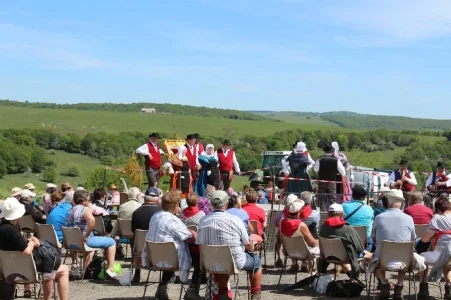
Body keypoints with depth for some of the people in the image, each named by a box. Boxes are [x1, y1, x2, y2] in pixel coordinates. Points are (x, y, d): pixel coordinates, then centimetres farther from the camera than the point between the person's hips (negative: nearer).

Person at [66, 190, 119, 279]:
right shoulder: (85, 209, -12)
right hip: (83, 240, -8)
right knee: (111, 242, 5)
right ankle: (111, 269, -1)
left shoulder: (70, 211, 11)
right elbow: (92, 220, -33)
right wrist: (86, 236, -25)